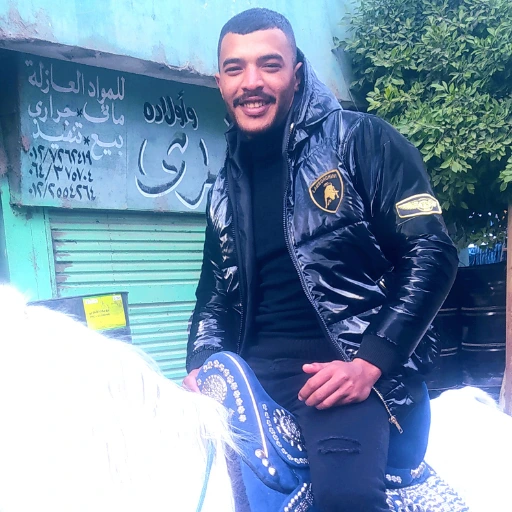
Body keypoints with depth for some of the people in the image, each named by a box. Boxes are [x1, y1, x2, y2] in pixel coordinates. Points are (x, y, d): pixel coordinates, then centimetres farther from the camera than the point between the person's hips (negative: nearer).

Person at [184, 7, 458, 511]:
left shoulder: (360, 140, 1)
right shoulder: (225, 187, 19)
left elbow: (432, 253, -6)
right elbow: (214, 290, 26)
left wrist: (370, 362, -16)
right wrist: (201, 366, 6)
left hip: (353, 363, -6)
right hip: (254, 369, 6)